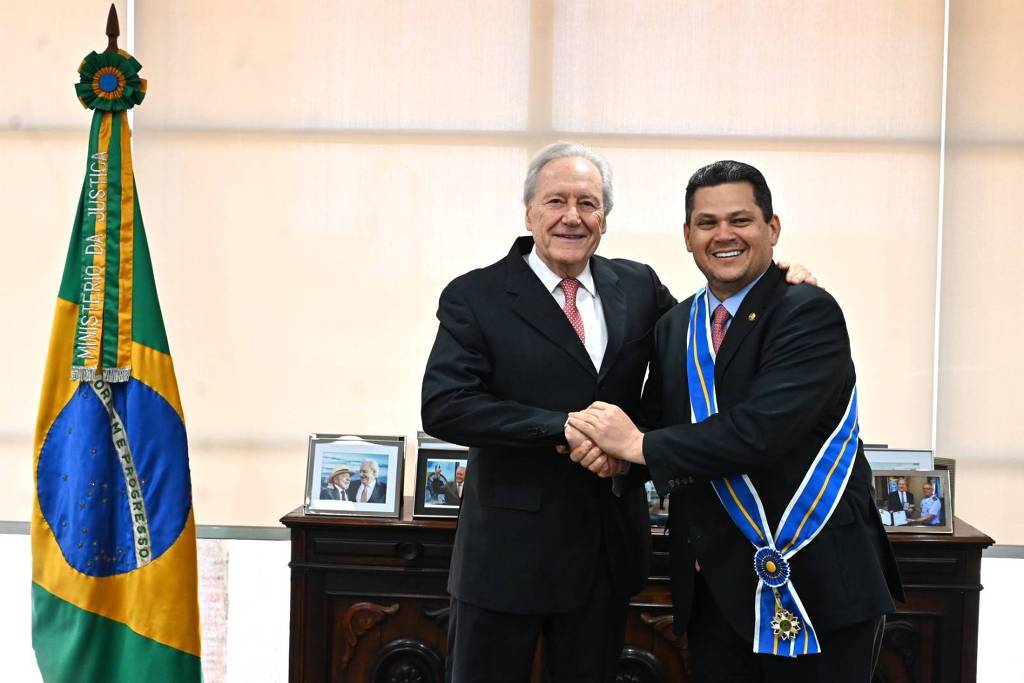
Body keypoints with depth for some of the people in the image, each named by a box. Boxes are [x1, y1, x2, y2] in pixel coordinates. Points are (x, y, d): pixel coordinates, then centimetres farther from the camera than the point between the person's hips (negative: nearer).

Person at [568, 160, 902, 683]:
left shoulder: (809, 313, -12)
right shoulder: (674, 327, 10)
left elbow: (761, 431, -24)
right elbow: (660, 429, 14)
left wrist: (640, 444, -15)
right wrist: (609, 447, -9)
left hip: (814, 583, -6)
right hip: (713, 587, 6)